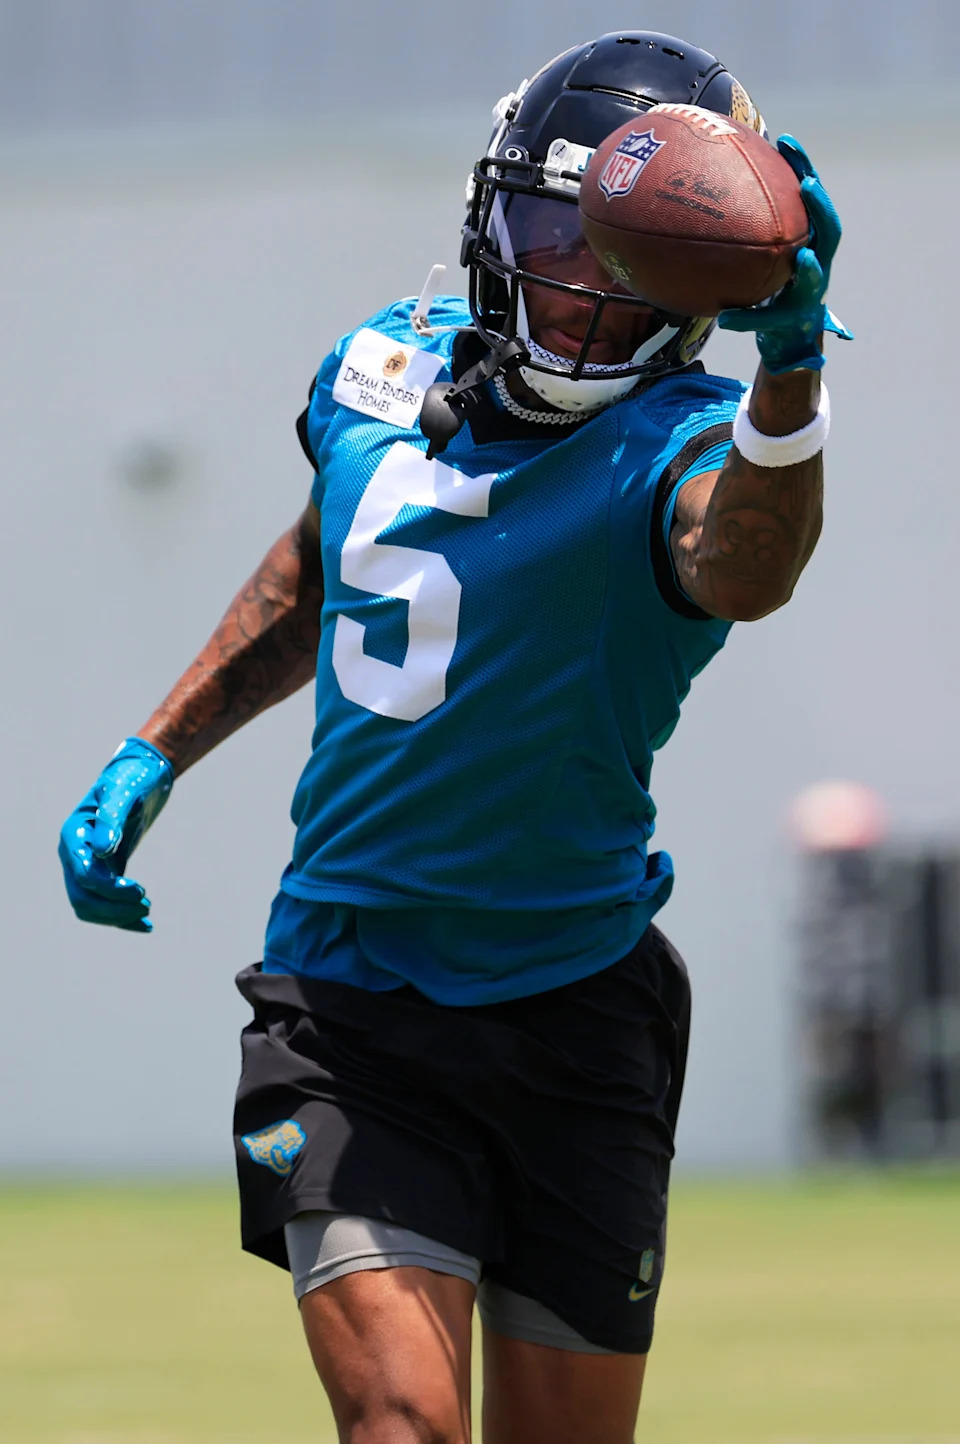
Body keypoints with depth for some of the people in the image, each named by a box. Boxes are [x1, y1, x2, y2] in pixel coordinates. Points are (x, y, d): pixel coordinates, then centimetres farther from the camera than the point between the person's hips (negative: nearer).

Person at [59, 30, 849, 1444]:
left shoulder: (671, 449, -13)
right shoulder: (384, 371, 2)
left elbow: (742, 567, -41)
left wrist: (788, 362, -58)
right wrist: (154, 754, 19)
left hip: (572, 1016, -2)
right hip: (347, 1012, 2)